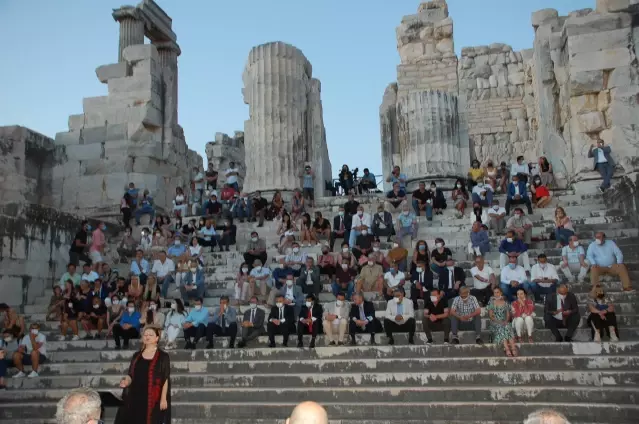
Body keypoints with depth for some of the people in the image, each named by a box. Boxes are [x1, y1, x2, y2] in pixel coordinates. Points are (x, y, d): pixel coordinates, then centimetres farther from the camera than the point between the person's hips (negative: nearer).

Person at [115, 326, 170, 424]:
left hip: (153, 398, -4)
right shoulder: (136, 355, 12)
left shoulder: (163, 356, -3)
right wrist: (126, 382, -8)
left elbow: (165, 379, -5)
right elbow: (130, 375, 14)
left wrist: (163, 399, -10)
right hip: (135, 396, 5)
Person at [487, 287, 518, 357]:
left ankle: (513, 348, -47)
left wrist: (506, 321, -8)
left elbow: (508, 315, 12)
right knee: (500, 328, -35)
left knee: (508, 327, -33)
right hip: (495, 323, -2)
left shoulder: (505, 303, 16)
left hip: (504, 322, 2)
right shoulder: (491, 303, 8)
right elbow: (490, 316, 2)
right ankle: (507, 349, -49)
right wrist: (498, 321, -12)